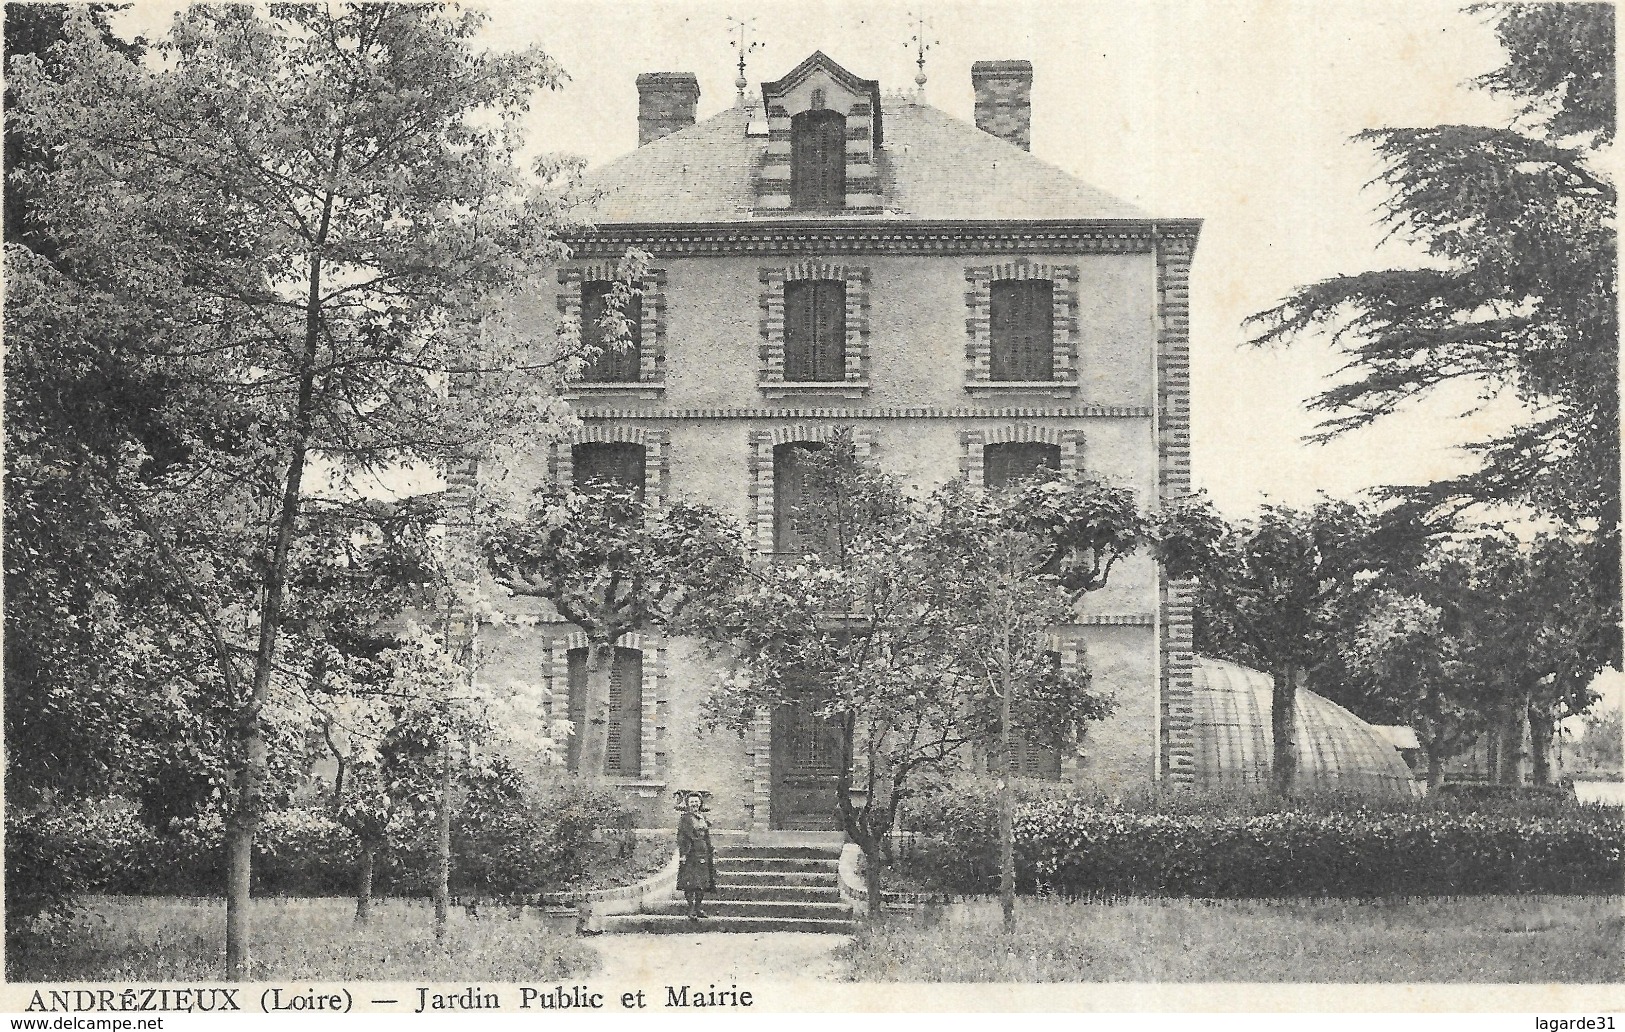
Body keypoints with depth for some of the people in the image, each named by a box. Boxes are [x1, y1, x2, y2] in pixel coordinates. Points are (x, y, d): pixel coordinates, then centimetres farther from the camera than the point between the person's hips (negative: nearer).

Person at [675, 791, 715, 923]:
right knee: (691, 884, -11)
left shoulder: (703, 818, 15)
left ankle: (697, 908, 21)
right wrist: (682, 855, -16)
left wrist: (711, 855, 18)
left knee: (703, 883, 8)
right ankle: (692, 912, -10)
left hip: (704, 855, 6)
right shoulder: (685, 819, -3)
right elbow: (681, 838, -8)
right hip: (691, 855, -6)